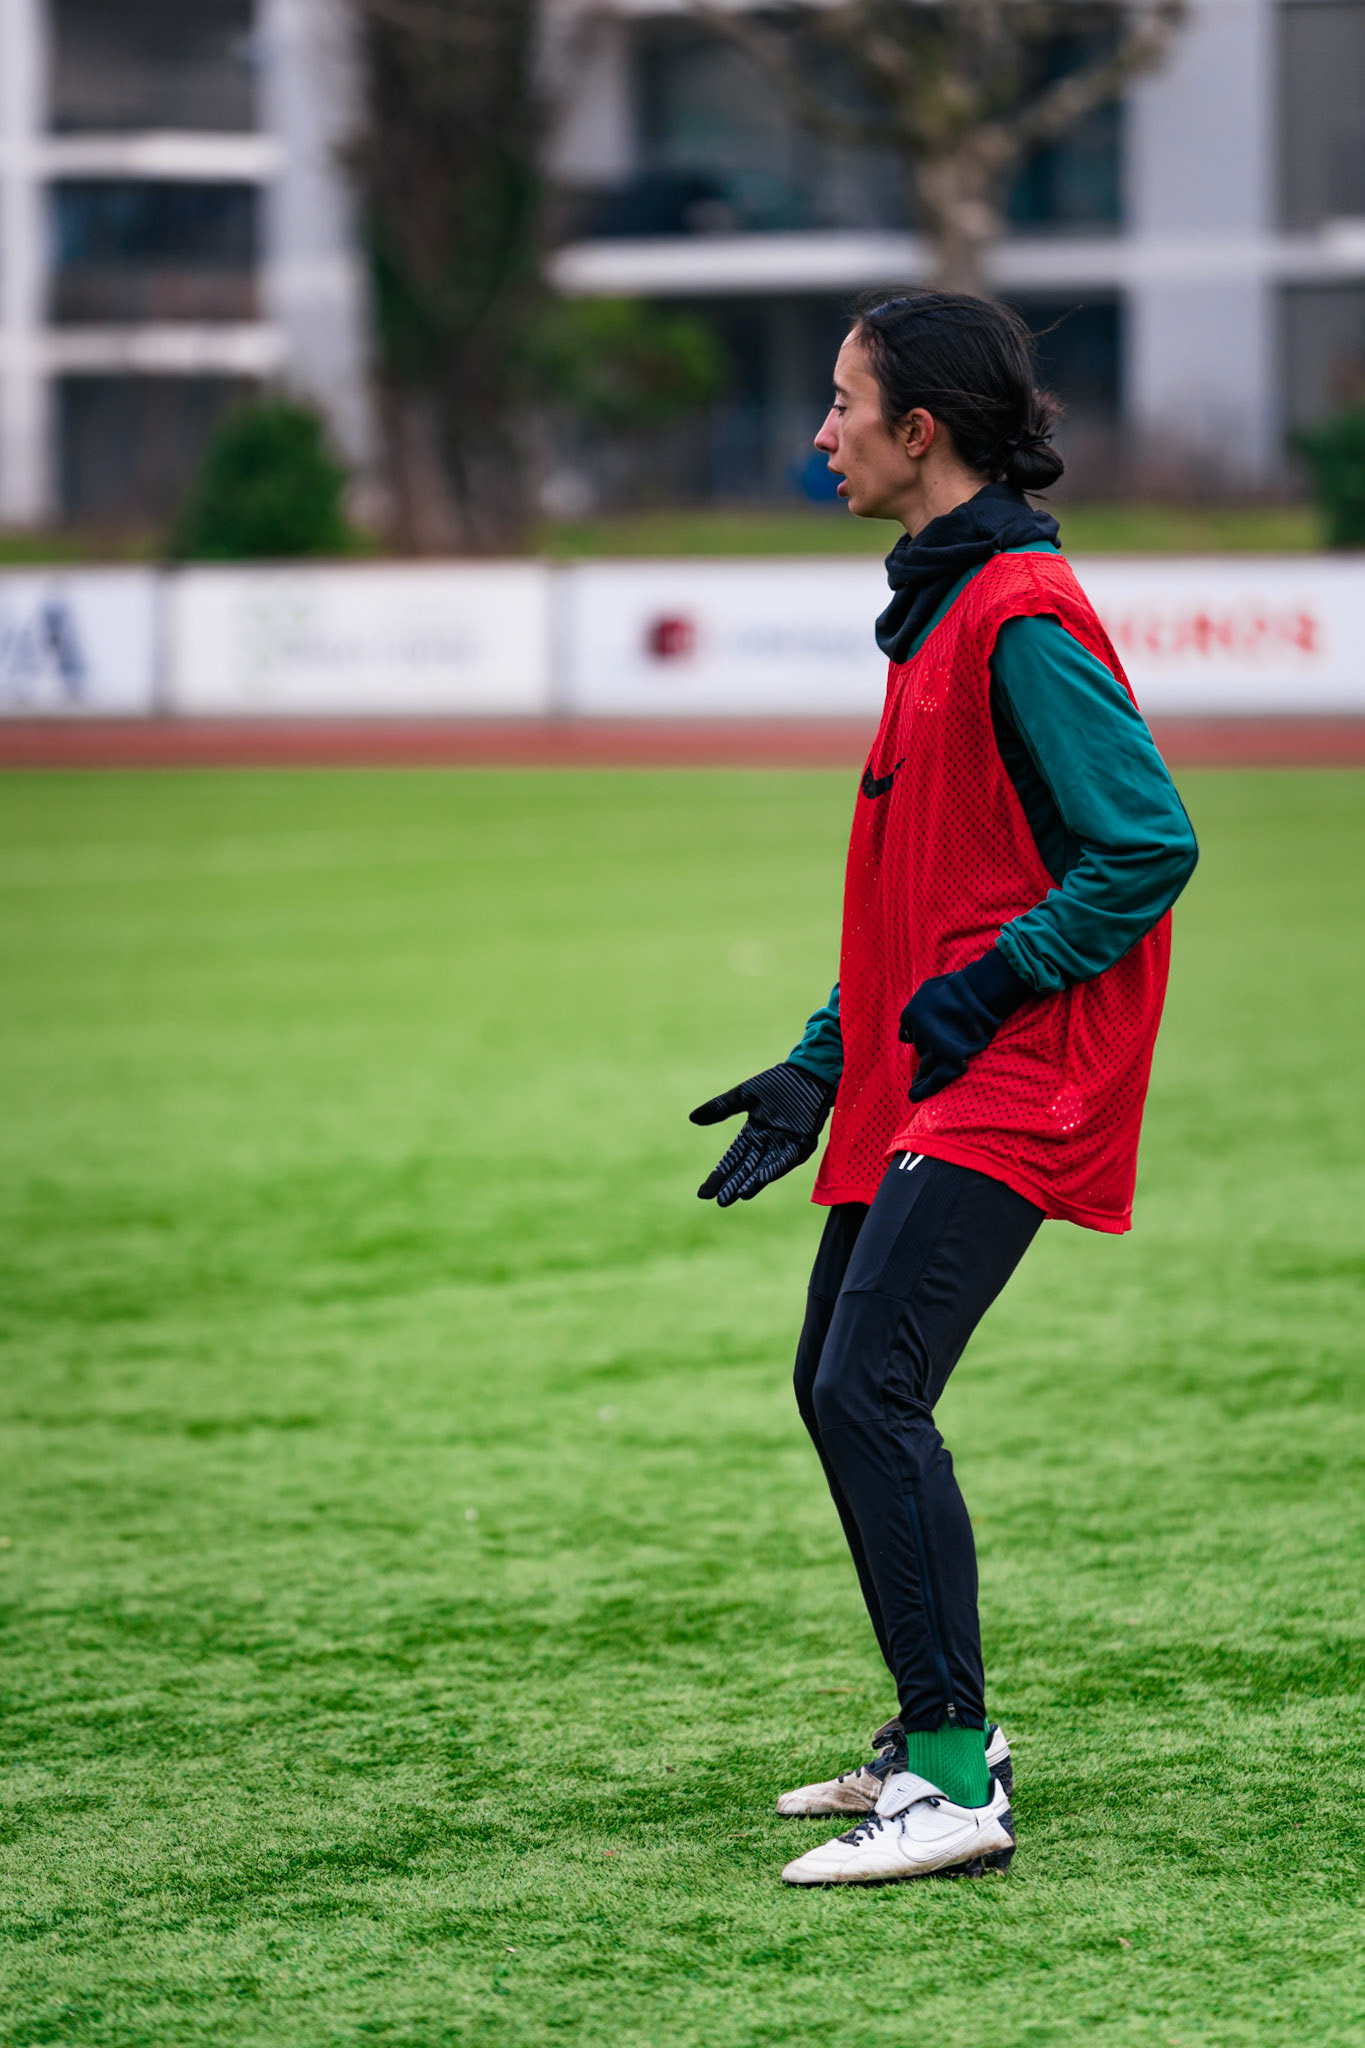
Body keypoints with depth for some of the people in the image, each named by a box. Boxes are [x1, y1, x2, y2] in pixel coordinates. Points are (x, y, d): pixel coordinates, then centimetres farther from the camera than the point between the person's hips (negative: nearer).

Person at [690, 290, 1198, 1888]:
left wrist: (971, 1001, -19)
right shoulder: (938, 610, 16)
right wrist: (823, 1064, 16)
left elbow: (1148, 845, -20)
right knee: (837, 1387, 15)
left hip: (1009, 1086, -10)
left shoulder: (1023, 619, -15)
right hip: (910, 1088, 10)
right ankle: (937, 1734, 28)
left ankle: (954, 1786, -18)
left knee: (872, 1391, -19)